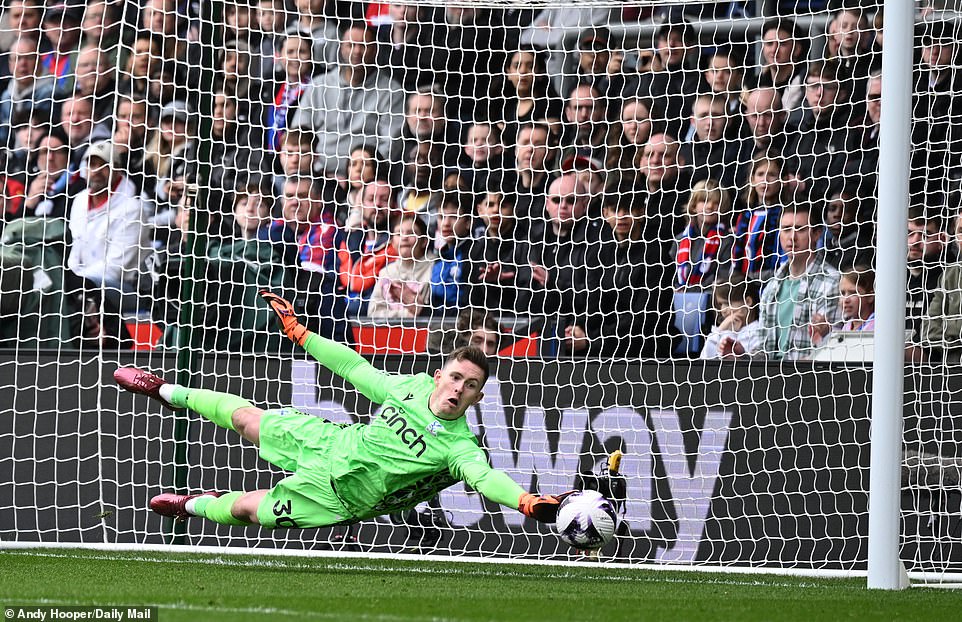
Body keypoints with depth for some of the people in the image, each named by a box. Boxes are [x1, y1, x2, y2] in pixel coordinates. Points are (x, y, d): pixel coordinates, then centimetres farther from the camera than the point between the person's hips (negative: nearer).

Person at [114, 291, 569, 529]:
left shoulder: (458, 447, -25)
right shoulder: (413, 387, -10)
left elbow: (484, 478, -43)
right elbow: (355, 368, 1)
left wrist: (525, 501, -64)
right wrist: (299, 333, 5)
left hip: (339, 493, -4)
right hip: (332, 443, 4)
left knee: (249, 510, 0)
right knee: (246, 417, 15)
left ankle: (196, 505, 36)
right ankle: (169, 393, 44)